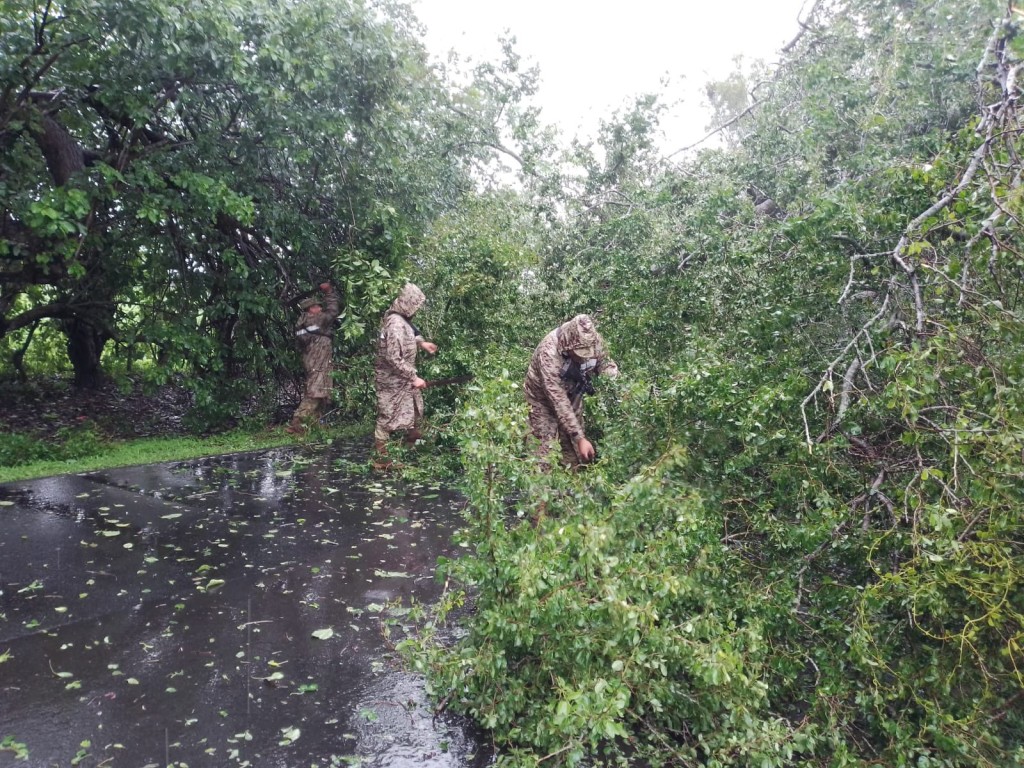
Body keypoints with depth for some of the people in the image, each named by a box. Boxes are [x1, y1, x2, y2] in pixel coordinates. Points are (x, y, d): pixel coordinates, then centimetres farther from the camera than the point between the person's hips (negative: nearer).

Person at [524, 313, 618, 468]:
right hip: (544, 399, -4)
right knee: (544, 451, -8)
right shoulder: (549, 352, -38)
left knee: (574, 451, 8)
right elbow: (558, 400, -37)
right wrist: (580, 438, -38)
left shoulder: (594, 340, -24)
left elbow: (605, 365, -3)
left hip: (573, 394, 5)